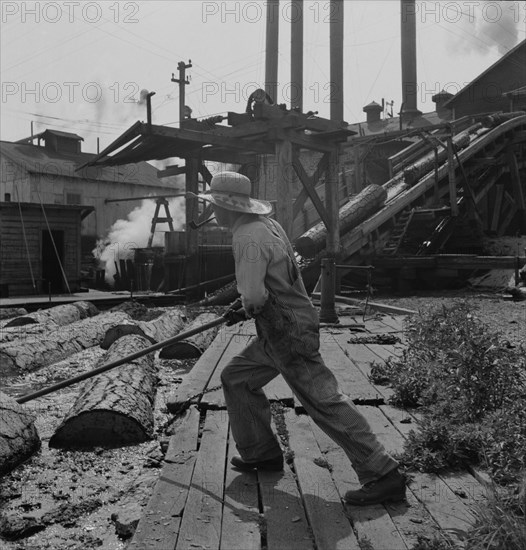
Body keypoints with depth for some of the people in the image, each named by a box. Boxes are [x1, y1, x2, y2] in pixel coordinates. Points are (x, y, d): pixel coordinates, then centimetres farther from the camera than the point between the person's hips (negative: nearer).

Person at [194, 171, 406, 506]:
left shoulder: (248, 238, -20)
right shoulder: (267, 224, 10)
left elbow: (253, 294, -30)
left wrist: (251, 306, -8)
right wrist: (251, 302, 18)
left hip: (288, 334, -10)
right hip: (279, 331, 10)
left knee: (325, 402, -7)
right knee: (236, 379, 18)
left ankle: (384, 476, 1)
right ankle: (261, 453, 27)